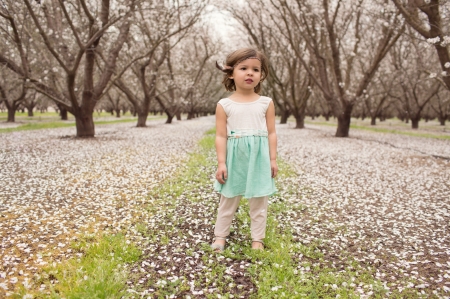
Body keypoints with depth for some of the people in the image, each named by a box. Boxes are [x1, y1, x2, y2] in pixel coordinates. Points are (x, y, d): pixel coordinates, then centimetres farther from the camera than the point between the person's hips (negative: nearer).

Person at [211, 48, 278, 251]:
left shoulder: (266, 103, 2)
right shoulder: (224, 105, -3)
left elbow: (271, 133, 3)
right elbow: (221, 136, -4)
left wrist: (273, 160, 0)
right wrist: (221, 163, -9)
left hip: (259, 159, 1)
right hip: (234, 159, -1)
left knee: (259, 202, 10)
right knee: (228, 200, 12)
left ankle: (257, 238, 24)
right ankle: (220, 236, 27)